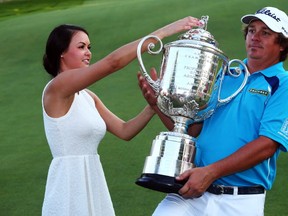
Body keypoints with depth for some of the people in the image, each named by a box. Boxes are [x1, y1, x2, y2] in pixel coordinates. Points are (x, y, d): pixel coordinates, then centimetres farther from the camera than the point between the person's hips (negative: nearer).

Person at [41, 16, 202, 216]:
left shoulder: (87, 96, 12)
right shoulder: (57, 87, -13)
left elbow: (124, 131, 11)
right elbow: (113, 61, -22)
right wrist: (164, 31, -20)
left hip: (93, 186, 8)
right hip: (69, 189, -8)